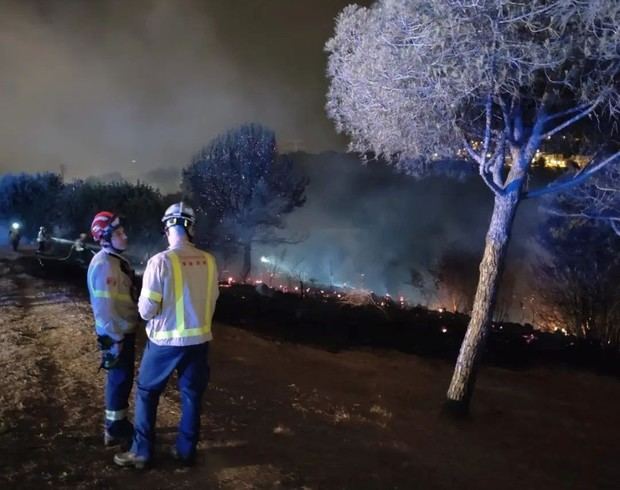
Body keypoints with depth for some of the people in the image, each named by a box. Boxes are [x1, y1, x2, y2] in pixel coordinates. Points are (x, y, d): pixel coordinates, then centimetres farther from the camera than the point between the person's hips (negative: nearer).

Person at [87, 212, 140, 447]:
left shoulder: (116, 259, 11)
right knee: (119, 379, 0)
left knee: (123, 378, 18)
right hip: (115, 334, -10)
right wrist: (115, 337, -23)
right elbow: (103, 306, -25)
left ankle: (118, 423, 32)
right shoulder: (103, 264, -22)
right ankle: (114, 430, 13)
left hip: (125, 330, 10)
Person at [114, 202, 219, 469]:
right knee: (192, 395, 16)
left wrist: (147, 309, 9)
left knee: (146, 392, 13)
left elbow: (146, 309, -14)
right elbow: (212, 299, 4)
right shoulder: (208, 261, -6)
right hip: (199, 338, 4)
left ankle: (141, 452, 19)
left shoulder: (160, 261, -18)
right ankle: (186, 450, 26)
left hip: (166, 340, -3)